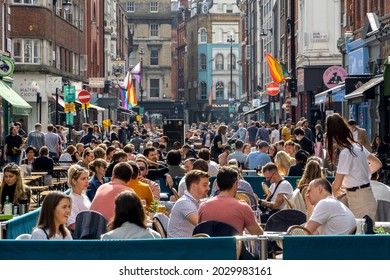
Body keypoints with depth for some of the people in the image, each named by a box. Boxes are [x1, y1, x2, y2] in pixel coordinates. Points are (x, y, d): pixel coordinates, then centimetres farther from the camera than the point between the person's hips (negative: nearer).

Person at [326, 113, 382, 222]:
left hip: (359, 199, -9)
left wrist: (334, 192, 4)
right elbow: (377, 164, 18)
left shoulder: (346, 153, -20)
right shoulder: (358, 146, 6)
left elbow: (337, 184, -18)